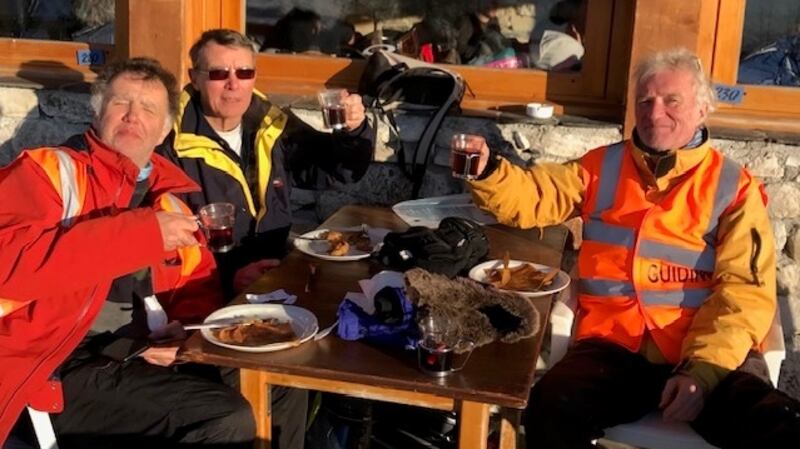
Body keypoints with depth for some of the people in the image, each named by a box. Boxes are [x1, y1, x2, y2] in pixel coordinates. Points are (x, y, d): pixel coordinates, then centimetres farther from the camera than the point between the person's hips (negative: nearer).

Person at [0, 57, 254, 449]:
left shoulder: (169, 201, 16)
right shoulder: (48, 170, -1)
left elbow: (199, 287, 20)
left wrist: (183, 333, -3)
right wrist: (140, 233, -22)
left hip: (141, 364, 6)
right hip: (58, 369, -6)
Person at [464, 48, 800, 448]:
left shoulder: (734, 186, 8)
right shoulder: (601, 167, 16)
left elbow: (746, 291, -1)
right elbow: (530, 197, 9)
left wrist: (703, 370, -16)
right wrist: (485, 171, -14)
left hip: (712, 355, -1)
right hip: (616, 347, 1)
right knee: (551, 411, -29)